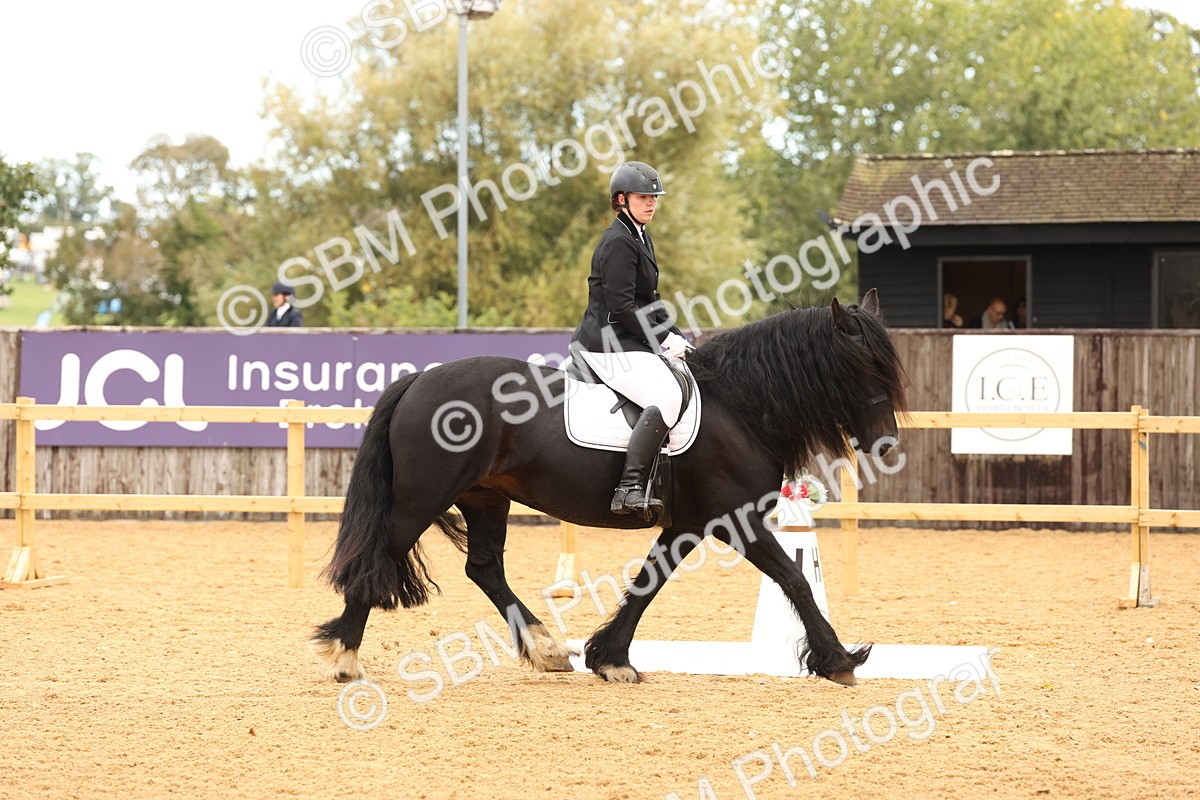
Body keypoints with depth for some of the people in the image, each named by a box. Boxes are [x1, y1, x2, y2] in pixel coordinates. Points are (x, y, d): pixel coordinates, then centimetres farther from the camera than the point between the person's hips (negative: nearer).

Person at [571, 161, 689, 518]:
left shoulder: (641, 238, 19)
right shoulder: (619, 242, -13)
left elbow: (649, 301, 23)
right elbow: (621, 307, -20)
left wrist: (675, 337, 10)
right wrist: (663, 340, -15)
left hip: (627, 342, 11)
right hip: (608, 346, -11)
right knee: (667, 397, -29)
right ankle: (629, 488, -36)